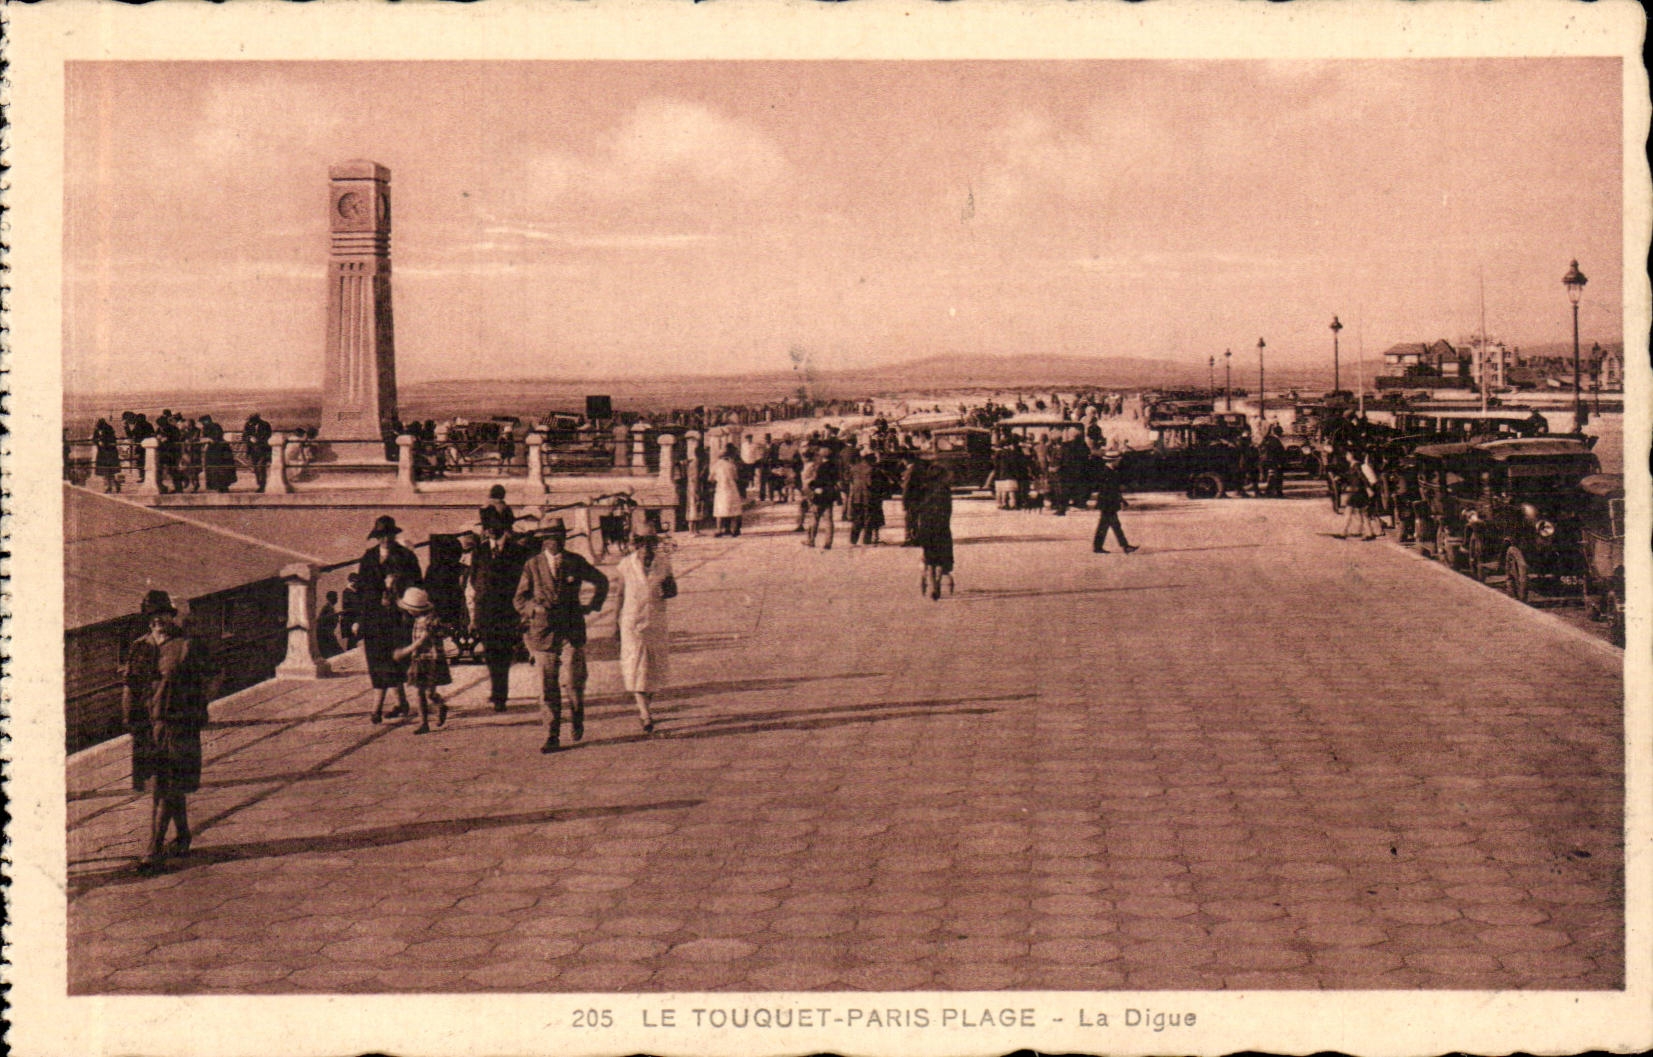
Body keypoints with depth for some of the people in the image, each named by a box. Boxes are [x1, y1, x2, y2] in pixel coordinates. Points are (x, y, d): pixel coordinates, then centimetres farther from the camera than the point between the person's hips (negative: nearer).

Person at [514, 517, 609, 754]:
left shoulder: (576, 562, 4)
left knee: (576, 682, -5)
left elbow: (601, 582, 20)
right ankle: (552, 736, 7)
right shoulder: (533, 565, 3)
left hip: (573, 630, 0)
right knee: (548, 688, 0)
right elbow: (519, 598, 7)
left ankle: (578, 721, 25)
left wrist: (592, 606, 10)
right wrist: (534, 607, -12)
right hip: (544, 630, 0)